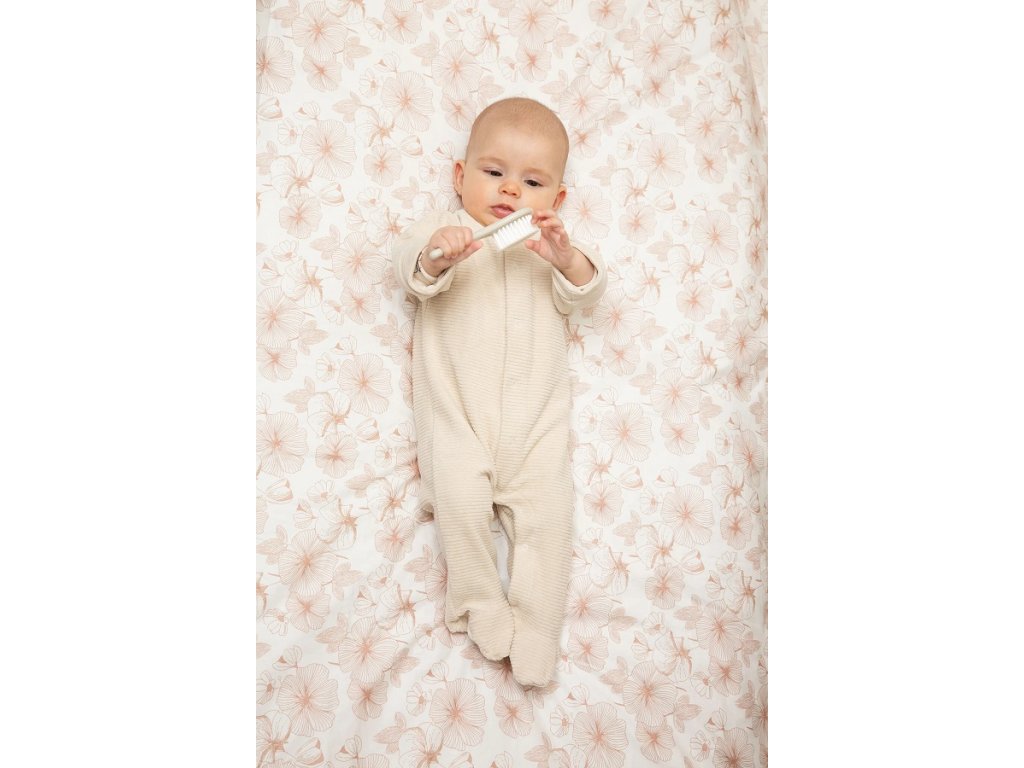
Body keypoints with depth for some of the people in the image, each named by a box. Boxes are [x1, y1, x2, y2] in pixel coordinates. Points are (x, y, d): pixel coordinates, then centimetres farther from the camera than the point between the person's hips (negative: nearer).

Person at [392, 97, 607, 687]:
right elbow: (410, 270, -7)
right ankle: (480, 604, 2)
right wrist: (434, 256, -30)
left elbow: (585, 295, 3)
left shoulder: (553, 242, 18)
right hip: (456, 406, -1)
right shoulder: (445, 229, 12)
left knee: (548, 507, -9)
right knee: (459, 495, -21)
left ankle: (536, 630, 6)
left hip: (537, 412, 2)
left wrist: (567, 259, -18)